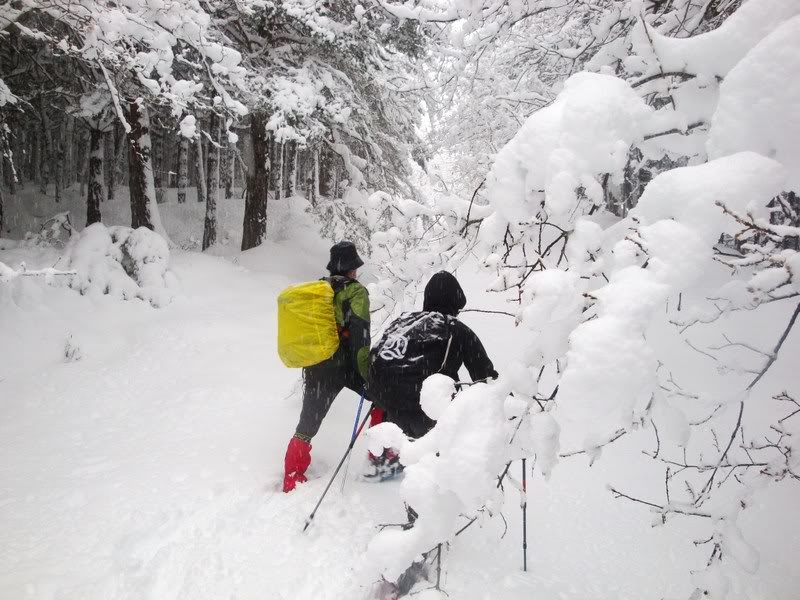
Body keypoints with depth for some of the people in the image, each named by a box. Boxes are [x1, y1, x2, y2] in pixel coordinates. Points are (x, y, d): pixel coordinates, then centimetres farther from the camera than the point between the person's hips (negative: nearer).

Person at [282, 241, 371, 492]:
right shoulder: (355, 291, -6)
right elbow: (359, 332, -16)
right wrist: (366, 370, -14)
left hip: (315, 367, 6)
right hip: (346, 363, -5)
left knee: (307, 425, 14)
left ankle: (292, 481, 19)